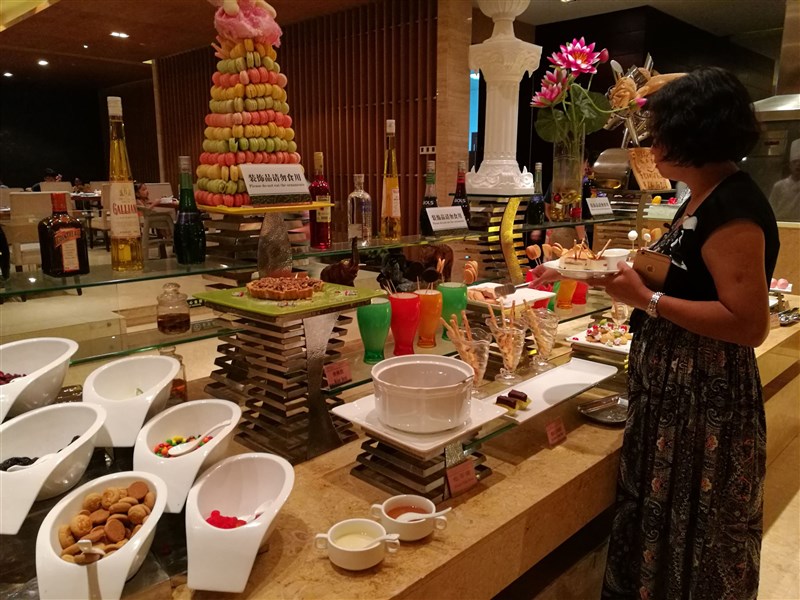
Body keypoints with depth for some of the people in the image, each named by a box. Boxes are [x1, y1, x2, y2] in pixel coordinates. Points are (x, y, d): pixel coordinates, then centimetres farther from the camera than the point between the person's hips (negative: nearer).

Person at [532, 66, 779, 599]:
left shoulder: (733, 209, -21)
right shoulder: (704, 199, 9)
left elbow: (750, 324, -25)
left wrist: (646, 300, -24)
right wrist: (577, 271, 13)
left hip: (704, 400, -10)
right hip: (673, 389, 10)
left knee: (689, 537, 9)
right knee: (661, 523, 24)